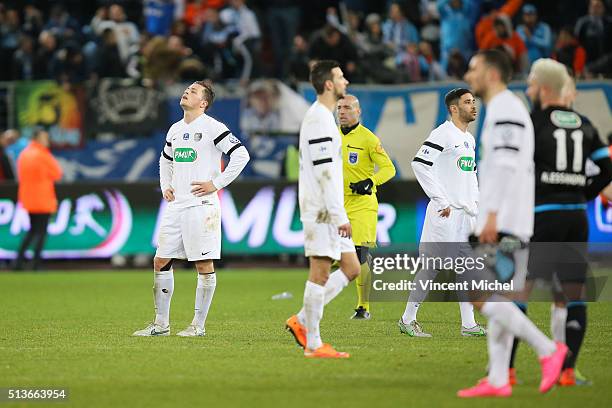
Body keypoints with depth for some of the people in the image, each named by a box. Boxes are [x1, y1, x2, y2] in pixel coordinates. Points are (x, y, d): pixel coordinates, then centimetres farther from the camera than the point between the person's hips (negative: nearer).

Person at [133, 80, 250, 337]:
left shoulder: (212, 127, -7)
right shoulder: (175, 130, 16)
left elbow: (241, 155, -13)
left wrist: (216, 184, -13)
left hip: (201, 206, -7)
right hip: (175, 206, 7)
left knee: (204, 265, -3)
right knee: (161, 262, 5)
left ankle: (199, 325, 4)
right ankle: (161, 324, 12)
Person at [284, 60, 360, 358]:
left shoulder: (322, 116, 18)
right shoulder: (319, 119, -14)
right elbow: (324, 171, -20)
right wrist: (340, 216, -21)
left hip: (328, 210, 10)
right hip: (322, 210, -10)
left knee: (351, 269, 10)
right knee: (320, 273, -6)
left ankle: (302, 320, 12)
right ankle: (313, 344, -1)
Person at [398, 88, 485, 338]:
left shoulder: (469, 139, 17)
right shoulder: (443, 134, -11)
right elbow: (419, 164, -19)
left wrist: (475, 203, 15)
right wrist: (441, 201, -18)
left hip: (467, 214, 9)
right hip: (445, 214, -9)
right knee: (432, 267, -6)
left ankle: (468, 324, 9)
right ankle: (407, 319, 3)